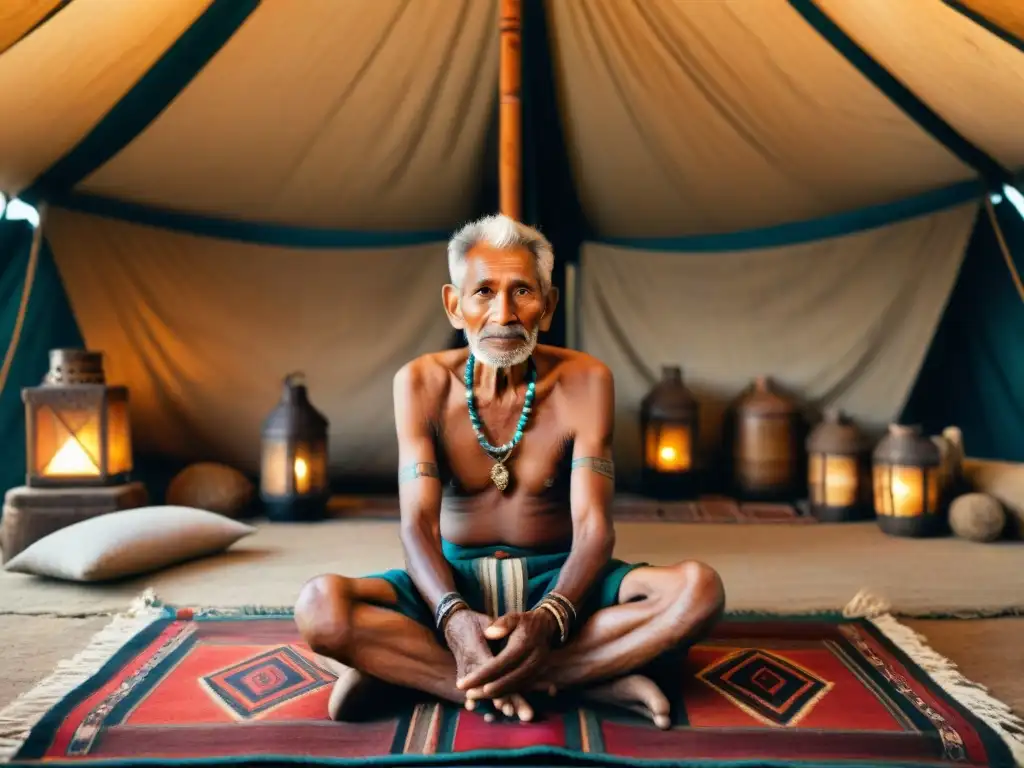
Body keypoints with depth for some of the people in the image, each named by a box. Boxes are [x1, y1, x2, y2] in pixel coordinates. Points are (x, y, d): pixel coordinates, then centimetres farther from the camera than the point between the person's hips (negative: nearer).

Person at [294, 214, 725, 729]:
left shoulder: (583, 382, -11)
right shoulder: (422, 384, -8)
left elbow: (593, 528, -18)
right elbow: (418, 523, -16)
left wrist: (549, 619, -39)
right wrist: (454, 617, -36)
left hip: (557, 580, 1)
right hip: (455, 579, 0)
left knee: (699, 589, -29)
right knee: (319, 608, -29)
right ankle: (591, 679, -28)